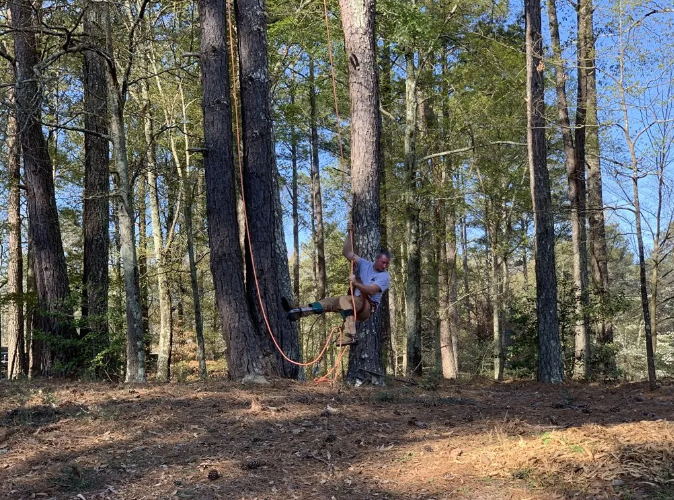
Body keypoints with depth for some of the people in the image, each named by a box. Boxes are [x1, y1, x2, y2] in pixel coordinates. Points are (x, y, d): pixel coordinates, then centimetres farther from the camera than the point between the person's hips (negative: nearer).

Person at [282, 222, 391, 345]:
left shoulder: (385, 276, -5)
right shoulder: (365, 265, 10)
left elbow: (371, 290, -19)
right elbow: (347, 252, 7)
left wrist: (356, 283, -23)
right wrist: (349, 234, -1)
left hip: (369, 306, -7)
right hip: (356, 302, 7)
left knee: (344, 300, -34)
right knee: (329, 301, -8)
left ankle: (350, 336, -50)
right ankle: (297, 312, -18)